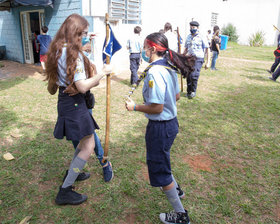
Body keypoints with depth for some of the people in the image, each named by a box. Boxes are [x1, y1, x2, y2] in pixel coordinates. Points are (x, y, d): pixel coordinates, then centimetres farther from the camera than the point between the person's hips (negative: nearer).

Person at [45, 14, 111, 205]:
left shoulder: (58, 50, 10)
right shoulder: (73, 53, -21)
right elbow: (82, 86, -25)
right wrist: (101, 74, -16)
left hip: (65, 100, 10)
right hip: (74, 103, -10)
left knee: (86, 140, 22)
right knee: (88, 146, -4)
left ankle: (72, 173, 38)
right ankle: (65, 191, 4)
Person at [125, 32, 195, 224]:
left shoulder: (154, 72, -25)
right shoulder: (169, 67, 4)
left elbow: (157, 108, -25)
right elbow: (177, 96, 12)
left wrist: (135, 107, -12)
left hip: (160, 127, -9)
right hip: (171, 122, 9)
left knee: (159, 168, 9)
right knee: (161, 159, 32)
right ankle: (175, 188, 54)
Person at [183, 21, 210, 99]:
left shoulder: (201, 37, -4)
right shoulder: (188, 37, 11)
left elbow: (207, 50, -3)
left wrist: (208, 62, -8)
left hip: (198, 59, -5)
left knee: (194, 75, -18)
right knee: (188, 76, 3)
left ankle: (193, 91, 1)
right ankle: (189, 92, 19)